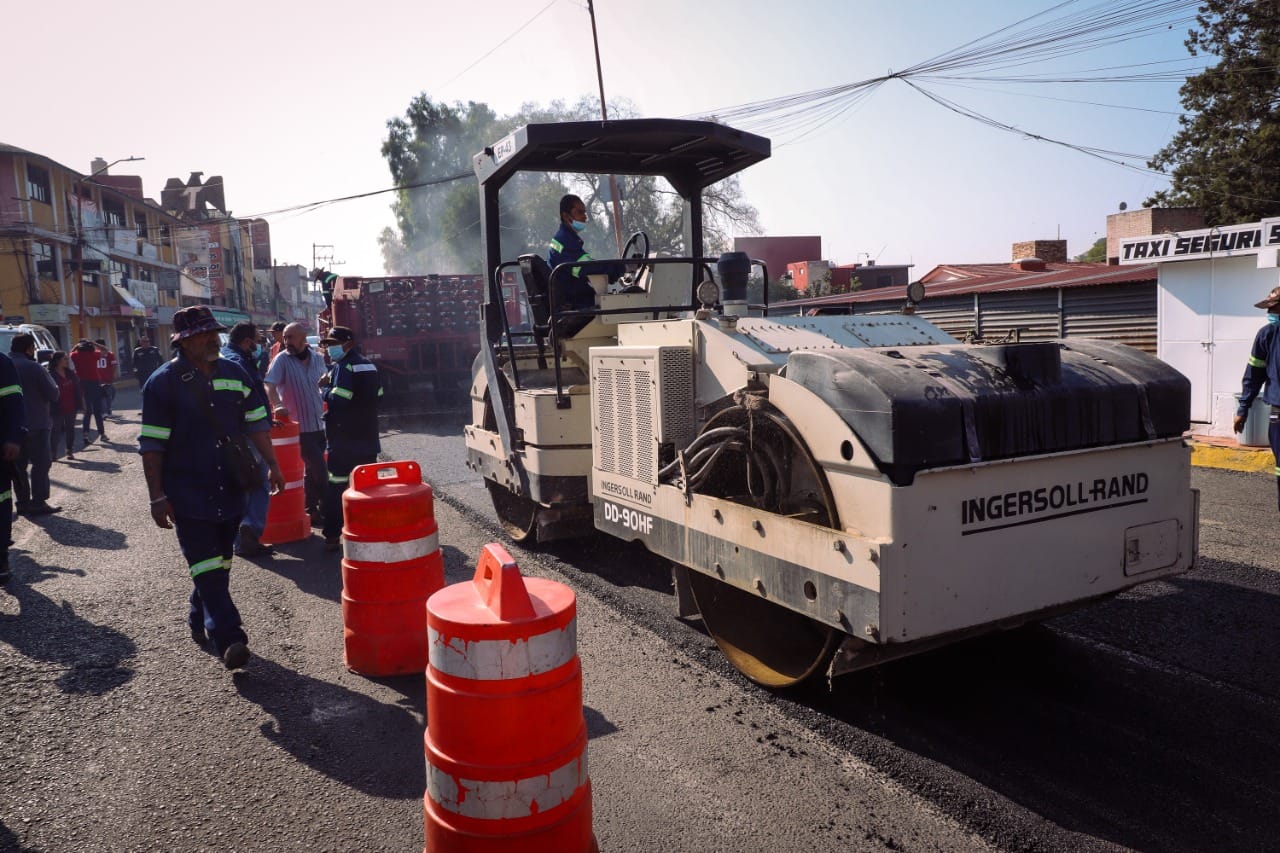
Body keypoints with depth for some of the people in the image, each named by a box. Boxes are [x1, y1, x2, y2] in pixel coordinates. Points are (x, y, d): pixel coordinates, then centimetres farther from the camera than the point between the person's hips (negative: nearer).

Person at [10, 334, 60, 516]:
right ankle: (38, 502, -6)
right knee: (41, 462, -3)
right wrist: (48, 377, 6)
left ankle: (23, 502, 14)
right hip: (34, 423, -7)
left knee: (19, 464, 12)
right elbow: (53, 395, -10)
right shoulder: (32, 367, -12)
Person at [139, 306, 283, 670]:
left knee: (218, 565, 13)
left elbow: (256, 422, 13)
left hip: (230, 492, 5)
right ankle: (228, 639, -8)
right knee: (207, 567, -7)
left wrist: (272, 465, 7)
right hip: (188, 495, -4)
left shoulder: (234, 374, 7)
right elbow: (152, 445, -7)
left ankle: (200, 623, 33)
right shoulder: (163, 382, -7)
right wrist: (158, 497, -9)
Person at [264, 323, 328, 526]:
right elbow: (269, 385, -19)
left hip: (319, 423, 5)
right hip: (299, 425, -5)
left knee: (313, 470, 14)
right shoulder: (282, 360, -8)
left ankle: (312, 510, 24)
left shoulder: (317, 358, 7)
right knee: (319, 470, -7)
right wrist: (278, 405, -36)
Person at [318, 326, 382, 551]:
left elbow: (337, 401, -22)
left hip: (344, 440, -8)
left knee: (336, 486, -2)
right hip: (368, 439, 8)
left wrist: (324, 387, -5)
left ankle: (333, 535, -2)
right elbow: (377, 395, 17)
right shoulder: (368, 365, 14)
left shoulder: (344, 367, -13)